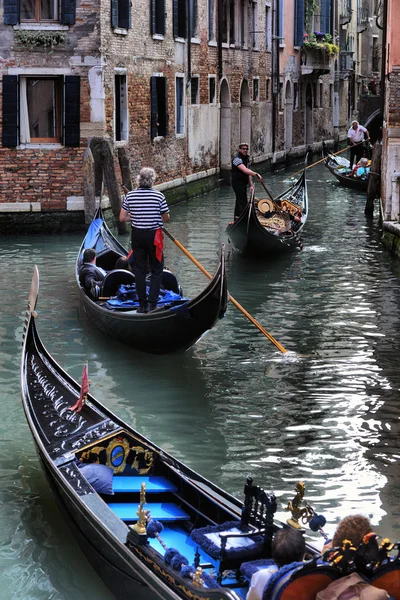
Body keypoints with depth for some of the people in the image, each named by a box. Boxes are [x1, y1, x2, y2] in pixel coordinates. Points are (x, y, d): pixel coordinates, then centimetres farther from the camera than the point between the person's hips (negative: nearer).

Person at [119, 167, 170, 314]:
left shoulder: (130, 196, -3)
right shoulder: (159, 196, -11)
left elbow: (122, 218, -2)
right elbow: (166, 219, -4)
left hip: (137, 235, 3)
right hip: (154, 235, -3)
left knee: (139, 269, 11)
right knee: (157, 270, 7)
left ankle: (142, 304, 14)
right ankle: (152, 303, -1)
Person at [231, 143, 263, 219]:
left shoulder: (247, 158, 11)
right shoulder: (237, 158, -19)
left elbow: (248, 172, 12)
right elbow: (245, 170, -33)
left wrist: (251, 184, 4)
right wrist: (256, 174, -42)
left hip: (243, 183, 10)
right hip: (238, 183, -10)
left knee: (239, 201, 16)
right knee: (243, 202, -13)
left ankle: (237, 218, 25)